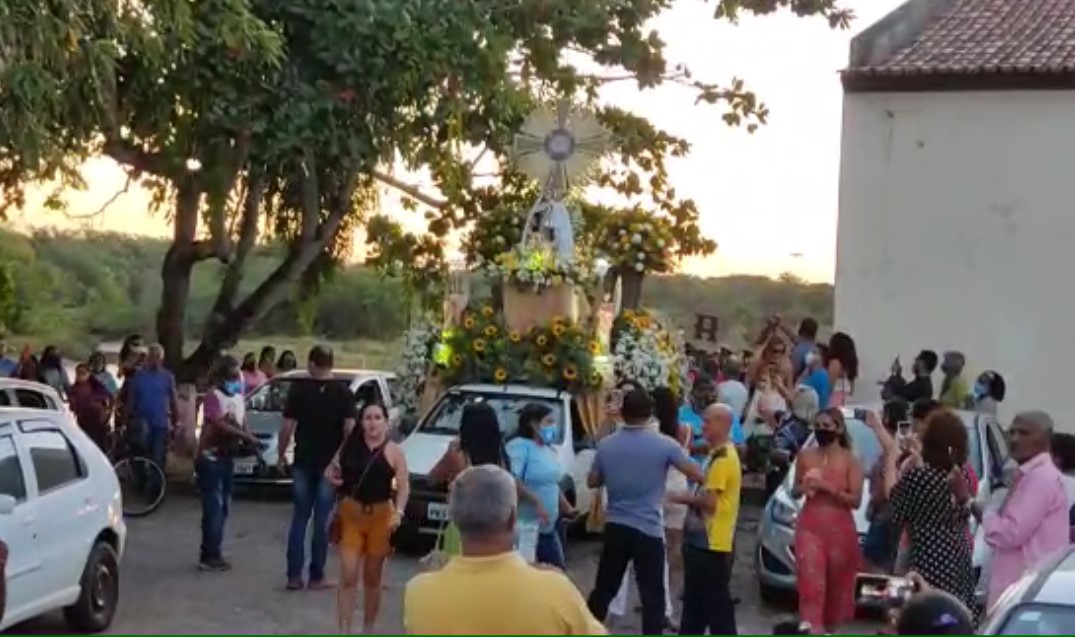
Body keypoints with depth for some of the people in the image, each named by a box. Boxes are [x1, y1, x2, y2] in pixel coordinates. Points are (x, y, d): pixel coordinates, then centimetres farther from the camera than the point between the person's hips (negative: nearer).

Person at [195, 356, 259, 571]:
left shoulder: (238, 397, 12)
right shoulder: (213, 396, -14)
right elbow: (220, 425, -24)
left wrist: (247, 437, -3)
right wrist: (247, 437, -23)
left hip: (227, 457, 8)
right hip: (209, 457, -8)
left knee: (223, 508, 10)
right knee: (214, 507, -10)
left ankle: (213, 554, 17)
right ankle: (210, 556, -7)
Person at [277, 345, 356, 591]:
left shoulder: (298, 389, -3)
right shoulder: (343, 393, -4)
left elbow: (287, 426, -4)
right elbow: (349, 428, -11)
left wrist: (281, 455, 7)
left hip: (303, 462, 1)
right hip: (330, 464, -1)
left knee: (299, 519, 9)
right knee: (322, 521, 4)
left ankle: (294, 575, 9)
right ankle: (316, 577, 7)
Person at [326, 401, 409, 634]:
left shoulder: (393, 451, -4)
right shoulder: (350, 445, 2)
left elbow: (403, 486, -7)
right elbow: (333, 471, 16)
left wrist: (398, 513, -21)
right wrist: (331, 474, -7)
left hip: (380, 516, -1)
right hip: (351, 514, 1)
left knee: (372, 577, 12)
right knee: (348, 576, -5)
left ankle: (368, 629, 27)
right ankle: (344, 630, -3)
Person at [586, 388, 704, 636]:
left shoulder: (605, 445, 1)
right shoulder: (664, 445, -10)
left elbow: (592, 481, 13)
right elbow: (697, 475, -8)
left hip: (615, 527, 4)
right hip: (649, 529, -4)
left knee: (603, 589, 16)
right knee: (653, 596, 1)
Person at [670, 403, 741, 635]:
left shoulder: (723, 458, -17)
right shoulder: (719, 454, 15)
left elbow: (709, 500, -21)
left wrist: (680, 497, -8)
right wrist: (687, 497, 5)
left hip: (713, 542, -10)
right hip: (704, 539, 10)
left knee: (716, 601, -5)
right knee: (695, 598, 17)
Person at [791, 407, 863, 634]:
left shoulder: (850, 460, -2)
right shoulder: (805, 456, 6)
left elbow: (856, 500, -9)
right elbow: (794, 492, 15)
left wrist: (827, 487, -19)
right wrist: (803, 488, -8)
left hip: (840, 529, -1)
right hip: (810, 527, 1)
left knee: (836, 585, 9)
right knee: (811, 582, -12)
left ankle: (829, 629, 30)